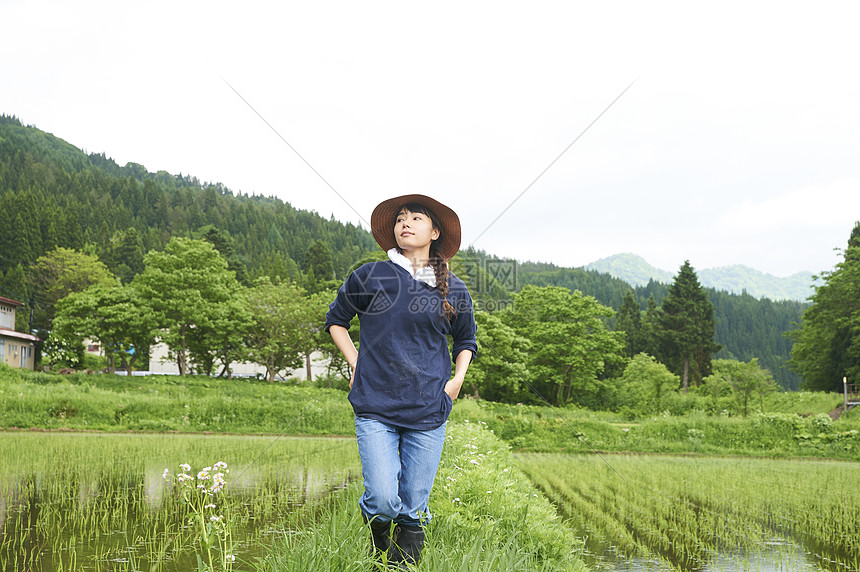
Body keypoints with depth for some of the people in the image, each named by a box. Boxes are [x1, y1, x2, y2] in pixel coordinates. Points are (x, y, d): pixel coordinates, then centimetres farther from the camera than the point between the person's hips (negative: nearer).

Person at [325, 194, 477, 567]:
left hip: (428, 412, 2)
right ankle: (379, 556, 23)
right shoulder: (369, 277, 1)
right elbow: (335, 319, 17)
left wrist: (457, 380, 7)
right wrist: (355, 363, 5)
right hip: (375, 408, -1)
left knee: (413, 508, 2)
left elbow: (466, 340, 23)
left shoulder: (453, 290, 6)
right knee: (383, 500, -11)